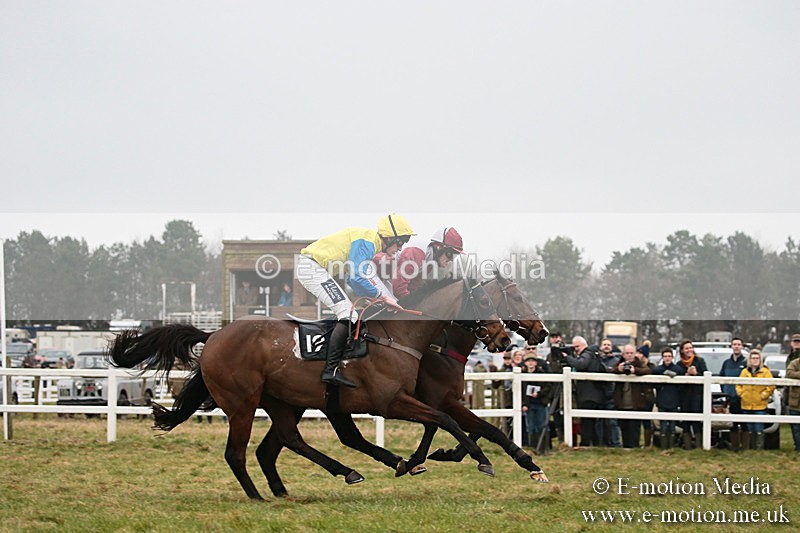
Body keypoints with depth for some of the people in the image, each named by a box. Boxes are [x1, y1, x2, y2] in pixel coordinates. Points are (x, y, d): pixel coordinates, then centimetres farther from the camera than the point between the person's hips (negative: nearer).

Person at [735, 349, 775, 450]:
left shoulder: (765, 371, 0)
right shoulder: (744, 372, 11)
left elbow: (771, 386, -3)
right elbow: (738, 385, 16)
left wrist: (763, 395, -8)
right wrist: (741, 394, 2)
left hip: (760, 406, -4)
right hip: (746, 405, 4)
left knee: (759, 430, -6)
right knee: (749, 429, 9)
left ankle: (759, 448, -2)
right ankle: (750, 448, 16)